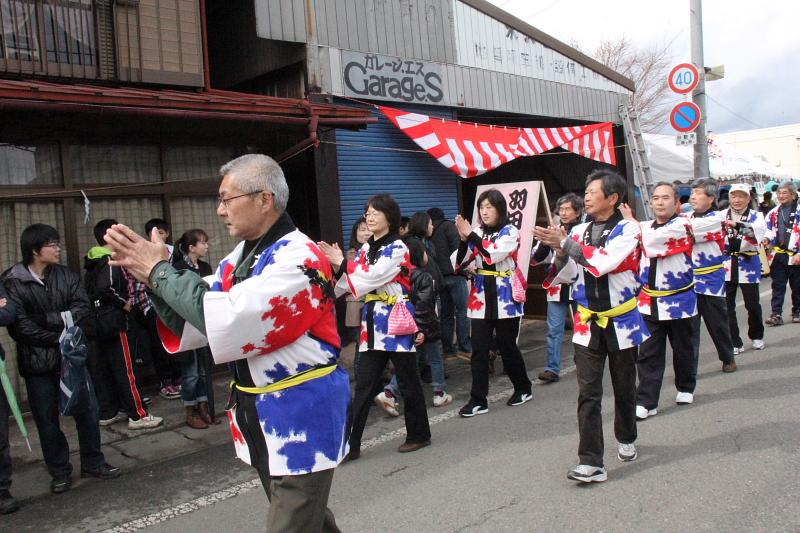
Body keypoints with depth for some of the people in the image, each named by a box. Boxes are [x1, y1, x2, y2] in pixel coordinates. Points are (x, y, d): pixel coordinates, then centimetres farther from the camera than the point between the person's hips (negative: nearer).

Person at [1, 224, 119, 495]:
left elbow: (82, 308, -7)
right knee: (47, 419, 8)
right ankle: (59, 472, 23)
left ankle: (93, 463, 23)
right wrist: (57, 338, -15)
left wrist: (49, 320, -19)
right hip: (38, 361, -3)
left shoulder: (67, 276, 4)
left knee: (87, 411, 7)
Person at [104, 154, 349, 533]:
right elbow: (196, 321, 7)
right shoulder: (242, 257, 8)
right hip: (262, 415, 9)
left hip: (302, 415, -9)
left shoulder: (298, 259, -20)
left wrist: (159, 271, -17)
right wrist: (151, 276, -8)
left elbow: (226, 319, -28)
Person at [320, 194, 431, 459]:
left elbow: (374, 276, -21)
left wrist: (341, 263, -16)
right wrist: (334, 266, -11)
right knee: (364, 384, 5)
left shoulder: (397, 247, -8)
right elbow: (352, 285, 3)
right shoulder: (365, 249, 12)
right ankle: (352, 443, 8)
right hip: (372, 322, 6)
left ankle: (419, 435, 23)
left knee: (408, 382, 7)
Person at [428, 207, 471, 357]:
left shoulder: (428, 233, 18)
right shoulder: (448, 226, 2)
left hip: (439, 276, 6)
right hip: (454, 273, -6)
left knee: (446, 312, 9)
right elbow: (456, 246, -10)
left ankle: (447, 347, 10)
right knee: (462, 310, -5)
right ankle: (464, 346, -9)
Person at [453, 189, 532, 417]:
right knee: (479, 350, -1)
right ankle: (478, 400, 4)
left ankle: (523, 389, 29)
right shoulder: (476, 232, 5)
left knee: (507, 347, 8)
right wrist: (463, 240, -17)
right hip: (480, 299, 3)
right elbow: (459, 264, -3)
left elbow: (494, 255, -23)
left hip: (505, 299, -3)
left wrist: (471, 235, -23)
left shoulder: (510, 232, -5)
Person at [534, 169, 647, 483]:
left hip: (621, 322, -2)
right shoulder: (579, 231, 1)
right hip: (588, 324, 2)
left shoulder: (628, 229, -10)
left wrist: (565, 243, -24)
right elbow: (566, 275, 2)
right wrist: (559, 251, -15)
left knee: (624, 389, 15)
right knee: (588, 393, -3)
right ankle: (591, 462, -1)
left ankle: (626, 439, 40)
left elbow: (604, 262, -27)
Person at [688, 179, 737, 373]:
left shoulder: (716, 219, -10)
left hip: (711, 282, -3)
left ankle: (728, 358, 33)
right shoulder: (687, 218, 7)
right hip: (688, 282, 4)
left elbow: (689, 231, -25)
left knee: (718, 323, 12)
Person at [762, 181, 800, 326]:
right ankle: (776, 314, 2)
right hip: (778, 255, 4)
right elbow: (769, 230, 19)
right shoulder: (773, 213, 9)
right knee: (777, 286, 2)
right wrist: (766, 239, -3)